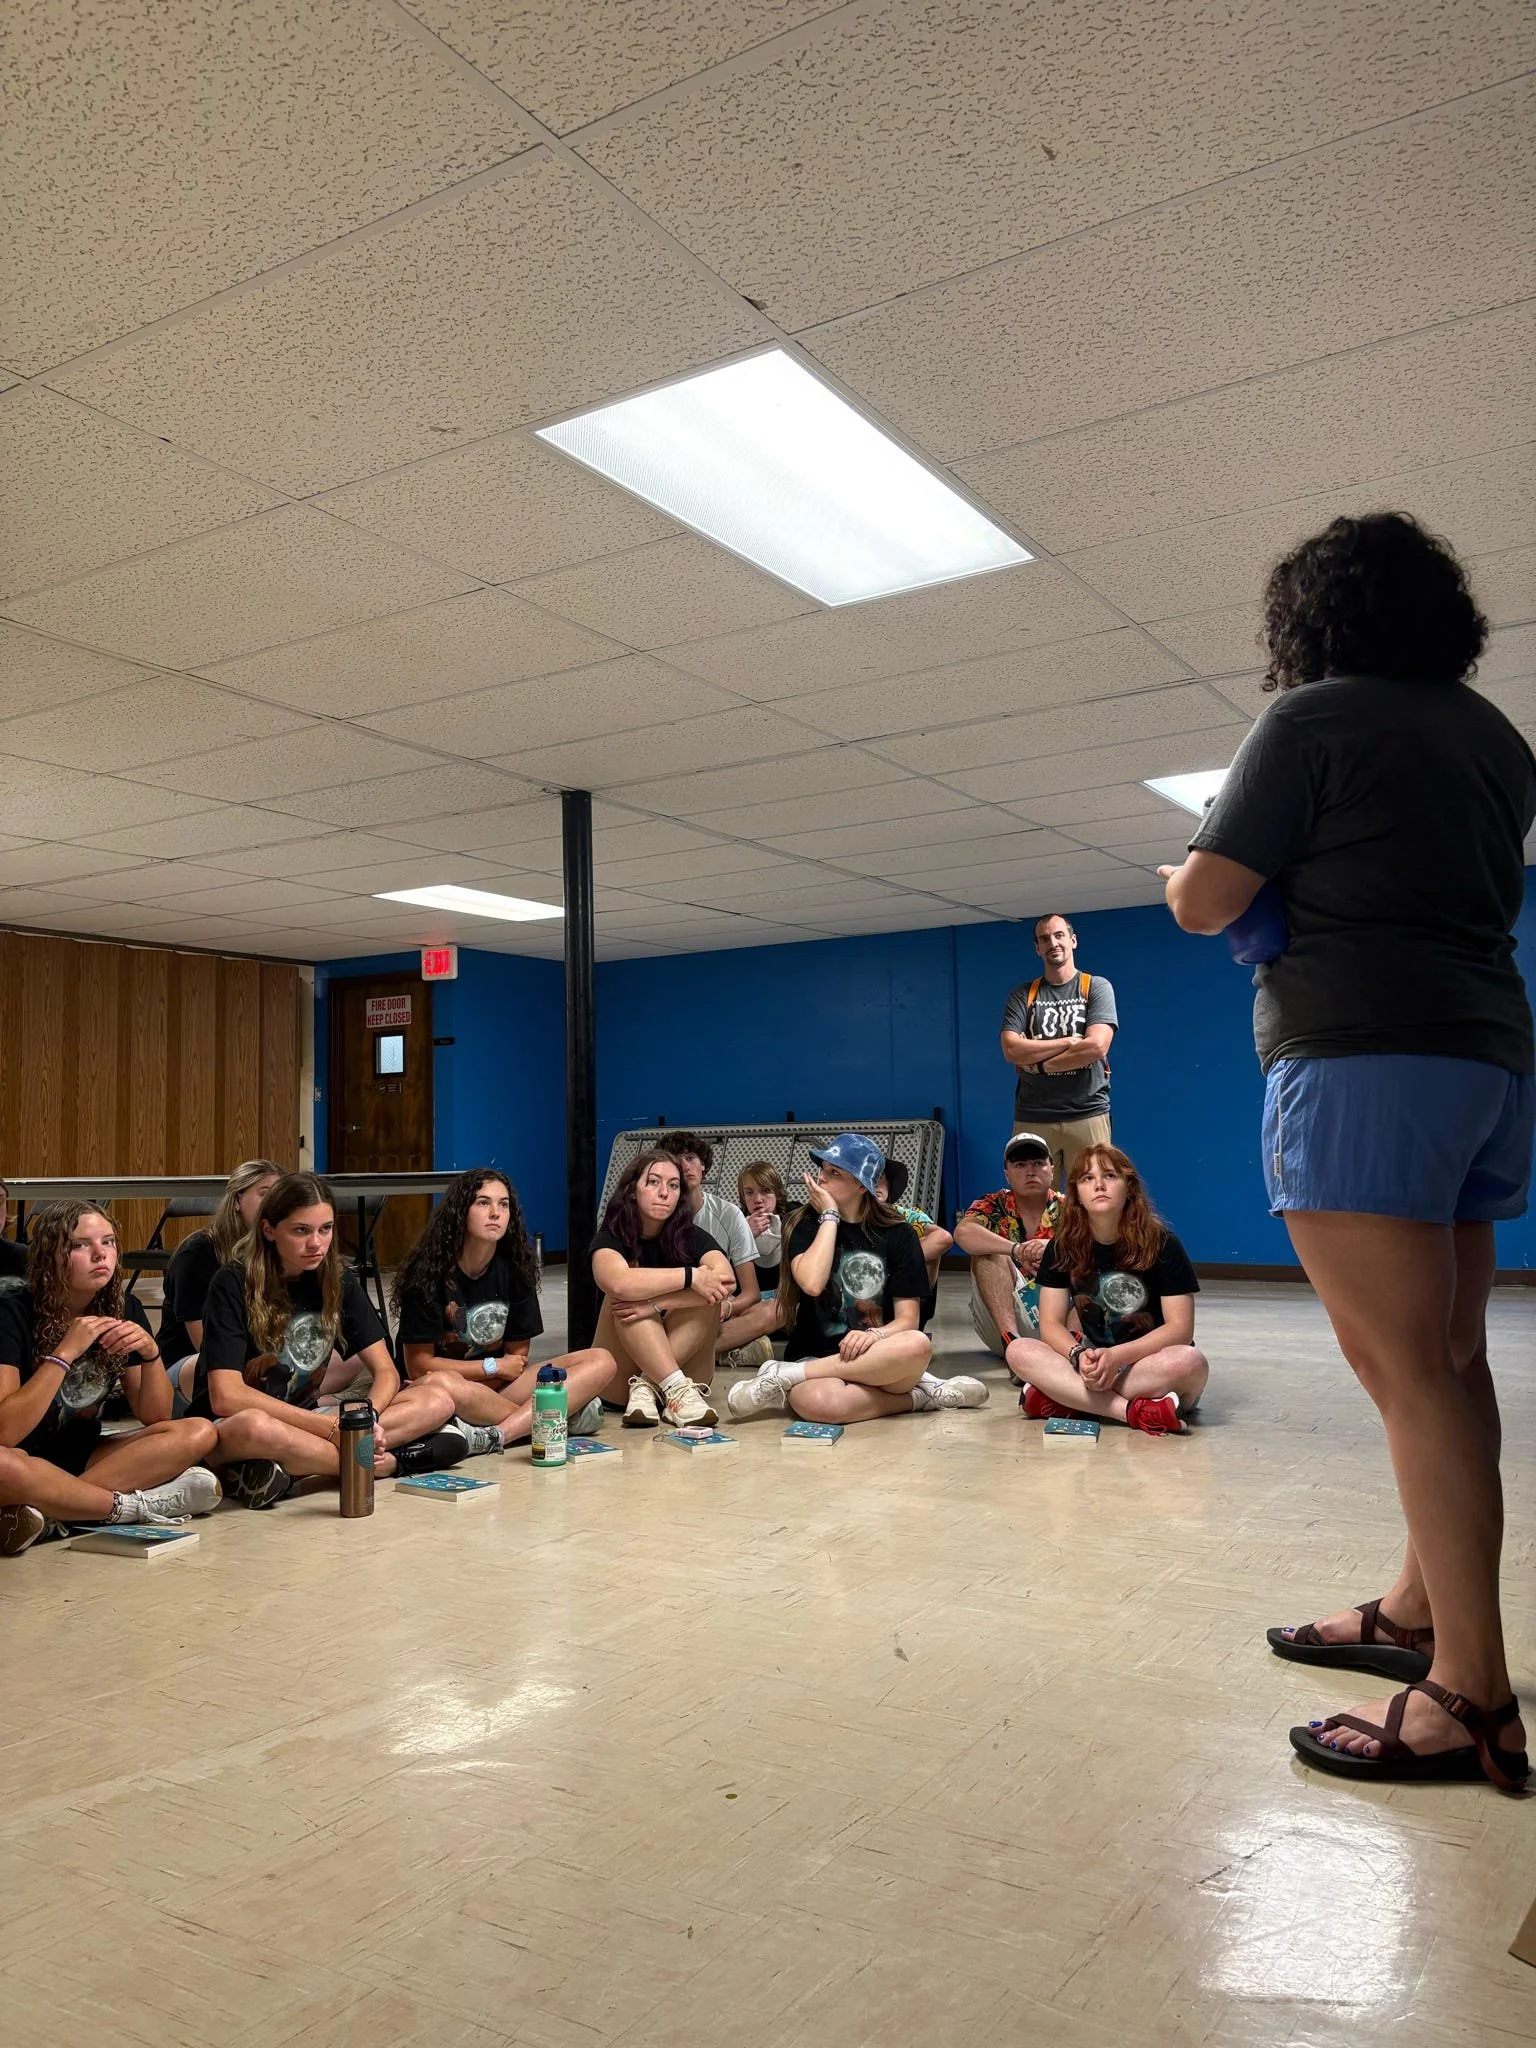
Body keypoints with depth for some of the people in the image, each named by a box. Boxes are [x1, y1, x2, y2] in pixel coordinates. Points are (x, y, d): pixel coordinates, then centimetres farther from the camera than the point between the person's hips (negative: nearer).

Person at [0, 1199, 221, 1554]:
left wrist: (150, 1352, -18)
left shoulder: (122, 1308, -1)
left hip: (84, 1458, 5)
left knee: (198, 1434, -15)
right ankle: (139, 1506, -21)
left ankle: (53, 1513, -21)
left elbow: (156, 1418, 0)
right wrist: (65, 1353, -29)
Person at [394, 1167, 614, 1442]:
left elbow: (517, 1354, 3)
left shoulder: (514, 1266, 0)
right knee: (441, 1385, -42)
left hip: (497, 1387, 5)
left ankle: (496, 1435, -30)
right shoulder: (430, 1268, -12)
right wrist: (494, 1367, -7)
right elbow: (418, 1365, -11)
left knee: (601, 1363, -12)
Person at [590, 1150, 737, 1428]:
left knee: (705, 1292, -21)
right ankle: (676, 1391, -34)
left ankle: (646, 1386, -26)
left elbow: (725, 1280, -24)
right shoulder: (611, 1238, -7)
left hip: (684, 1365, 2)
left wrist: (657, 1304, -33)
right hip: (619, 1381, -1)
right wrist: (690, 1276, -28)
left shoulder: (693, 1237, -1)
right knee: (629, 1294, -25)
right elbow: (618, 1283, -33)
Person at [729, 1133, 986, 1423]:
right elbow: (812, 1283, -19)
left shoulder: (897, 1233, 5)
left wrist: (875, 1335, -22)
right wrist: (829, 1215, -9)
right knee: (819, 1403, -40)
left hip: (876, 1357, 2)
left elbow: (907, 1319, 0)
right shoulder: (807, 1226, 4)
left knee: (918, 1346, -36)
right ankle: (918, 1395, -17)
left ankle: (785, 1377, -23)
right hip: (815, 1355, -2)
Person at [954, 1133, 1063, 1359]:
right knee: (989, 1254, -22)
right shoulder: (992, 1207, 2)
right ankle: (1012, 1341, -37)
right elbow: (963, 1232, -21)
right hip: (1003, 1320, 0)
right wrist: (1016, 1250, -36)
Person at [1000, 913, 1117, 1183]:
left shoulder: (1097, 987, 5)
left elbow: (1097, 1047, -10)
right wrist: (1069, 1042, -8)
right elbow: (1011, 1050, -5)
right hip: (1032, 1118, 1)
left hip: (1087, 1115, -1)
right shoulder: (1022, 995, 9)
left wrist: (1037, 1062, -5)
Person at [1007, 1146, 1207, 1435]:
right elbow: (1051, 1323, -3)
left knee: (1190, 1362, -37)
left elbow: (1180, 1328, -13)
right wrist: (1079, 1355, -26)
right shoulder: (1062, 1248, -2)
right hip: (1094, 1361, 3)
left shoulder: (1162, 1244, -10)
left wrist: (1117, 1356, -27)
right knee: (1019, 1350, -23)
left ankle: (1067, 1401, -27)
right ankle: (1137, 1413, -32)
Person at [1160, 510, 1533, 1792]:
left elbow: (1205, 904, -9)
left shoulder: (1315, 719, -5)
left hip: (1364, 1058, -9)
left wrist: (1186, 871, 14)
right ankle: (1421, 1610, 24)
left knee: (1405, 1370, -10)